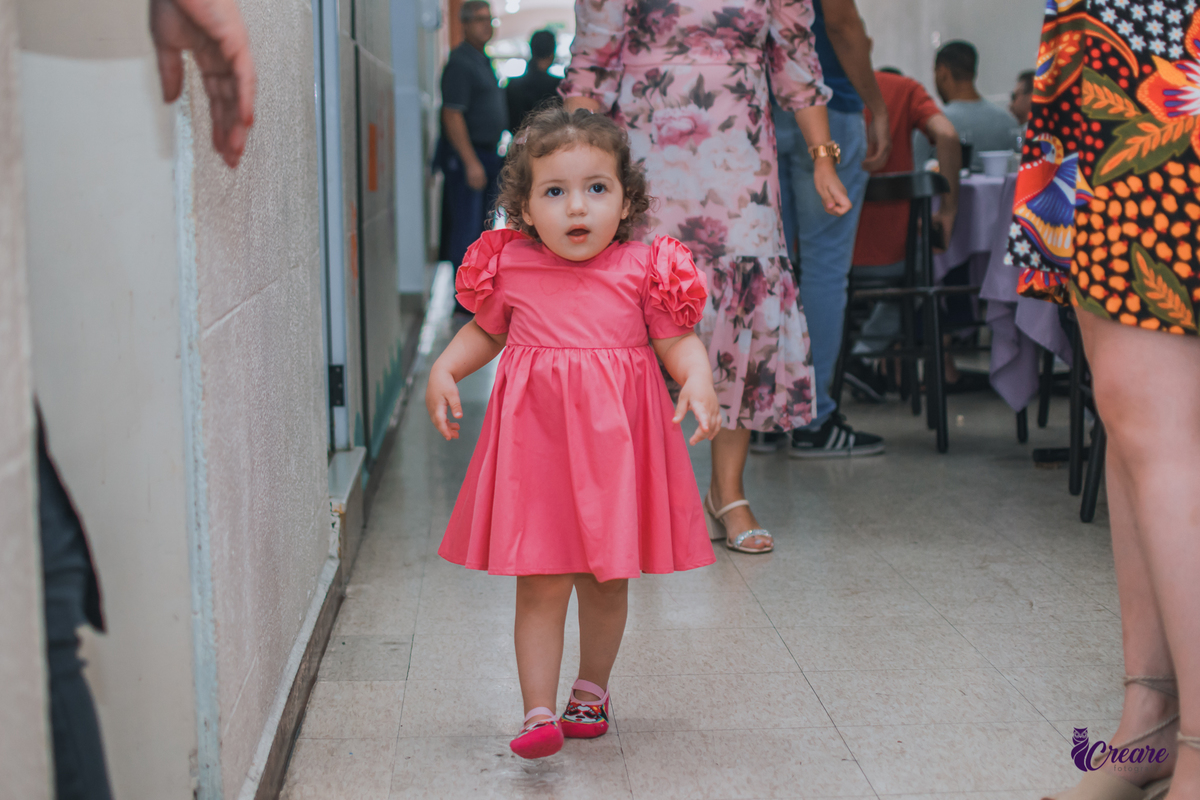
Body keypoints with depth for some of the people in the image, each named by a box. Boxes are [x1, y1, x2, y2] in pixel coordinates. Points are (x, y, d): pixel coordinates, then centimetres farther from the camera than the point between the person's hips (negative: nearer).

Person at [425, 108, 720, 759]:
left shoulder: (643, 269, -5)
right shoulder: (509, 268, -1)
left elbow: (677, 341, 0)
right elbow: (484, 332, 16)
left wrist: (699, 383, -19)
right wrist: (443, 370, 1)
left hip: (614, 444, 1)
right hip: (536, 445, 0)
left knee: (606, 581, 15)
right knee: (541, 584, -2)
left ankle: (591, 690, 37)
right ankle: (539, 712, 3)